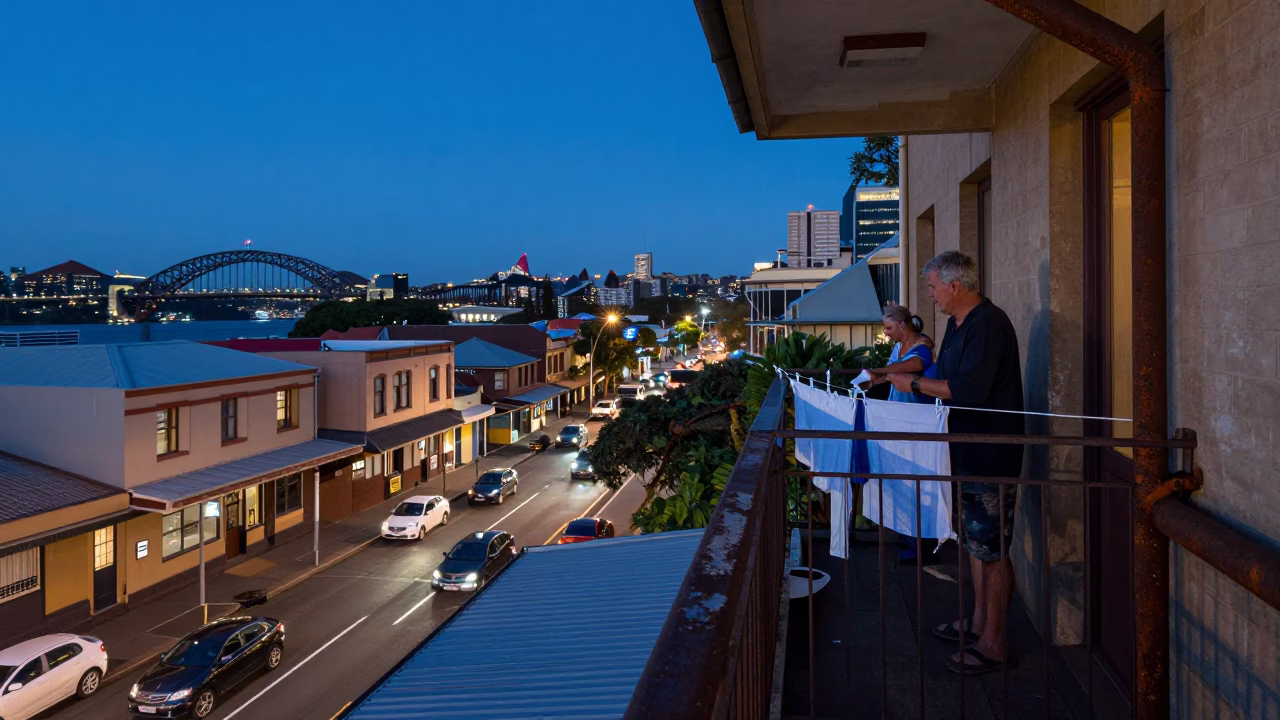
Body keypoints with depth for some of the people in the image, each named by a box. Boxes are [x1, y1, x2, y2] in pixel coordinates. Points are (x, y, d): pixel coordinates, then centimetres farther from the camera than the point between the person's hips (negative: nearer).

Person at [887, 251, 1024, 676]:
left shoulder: (988, 324, -20)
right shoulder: (958, 324, 13)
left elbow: (969, 390, -27)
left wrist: (914, 384, -17)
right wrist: (891, 373, 14)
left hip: (992, 455, -10)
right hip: (968, 451, 10)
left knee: (992, 550, -2)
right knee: (974, 541, 19)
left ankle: (992, 644, 8)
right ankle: (979, 622, 33)